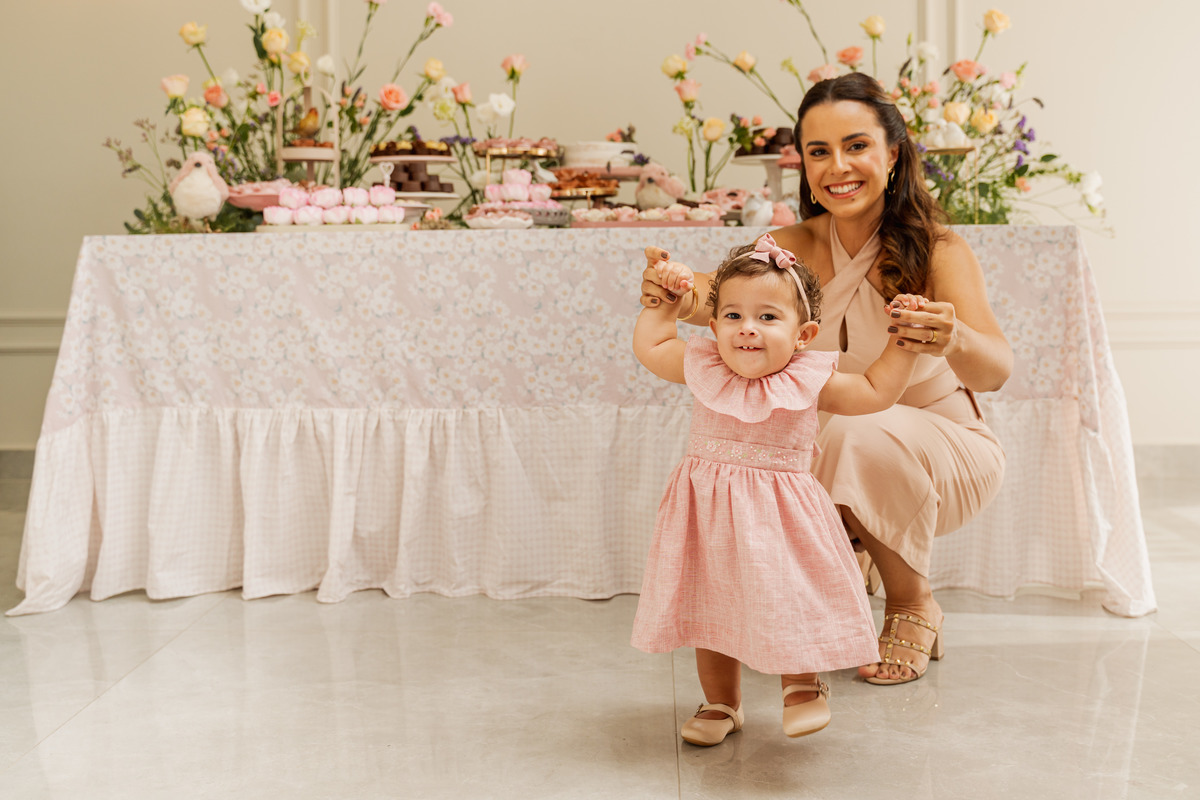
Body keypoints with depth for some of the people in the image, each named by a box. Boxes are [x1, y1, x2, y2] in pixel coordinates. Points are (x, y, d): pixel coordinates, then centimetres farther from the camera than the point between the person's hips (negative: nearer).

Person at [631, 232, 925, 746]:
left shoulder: (808, 381, -9)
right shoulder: (704, 368, -3)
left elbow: (876, 392, 1)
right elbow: (650, 347, 12)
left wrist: (903, 340, -5)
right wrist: (664, 297, 12)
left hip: (777, 515, -3)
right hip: (708, 511, 3)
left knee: (786, 603, -5)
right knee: (709, 606, 11)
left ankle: (802, 686, 22)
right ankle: (721, 703, 30)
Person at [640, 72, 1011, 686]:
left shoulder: (937, 250, -20)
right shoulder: (796, 247, -10)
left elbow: (997, 369, -34)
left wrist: (954, 340, -58)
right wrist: (674, 294, -55)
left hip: (947, 453, -4)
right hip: (837, 459, 4)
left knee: (859, 433, -34)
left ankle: (914, 609, -8)